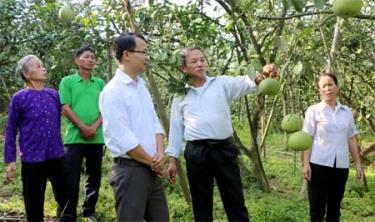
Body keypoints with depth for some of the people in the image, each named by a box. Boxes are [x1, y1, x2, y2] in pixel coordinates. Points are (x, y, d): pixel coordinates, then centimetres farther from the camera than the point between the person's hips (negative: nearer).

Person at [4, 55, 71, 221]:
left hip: (57, 157, 4)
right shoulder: (19, 98, -7)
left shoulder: (53, 94, 5)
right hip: (32, 160, -4)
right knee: (34, 205, 9)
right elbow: (11, 132, -3)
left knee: (66, 199, 11)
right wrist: (10, 161, -5)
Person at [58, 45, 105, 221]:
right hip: (75, 137, -4)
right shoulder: (67, 81, 3)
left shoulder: (100, 83, 11)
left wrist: (95, 127, -11)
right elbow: (65, 107, -5)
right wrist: (82, 127, -14)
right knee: (72, 178, -2)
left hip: (96, 138, 4)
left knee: (94, 177, 11)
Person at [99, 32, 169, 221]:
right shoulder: (113, 91, -15)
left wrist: (160, 154, -5)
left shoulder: (141, 87, 12)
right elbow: (124, 140, -20)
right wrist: (153, 162, -10)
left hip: (151, 170, 8)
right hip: (130, 170, -8)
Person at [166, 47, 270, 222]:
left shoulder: (222, 83, 5)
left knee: (235, 202, 7)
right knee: (201, 204, 11)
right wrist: (172, 160, 7)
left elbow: (244, 83, -15)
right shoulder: (180, 96, 8)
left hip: (224, 149, 0)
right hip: (196, 153, 1)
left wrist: (262, 76, -36)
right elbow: (176, 129, 10)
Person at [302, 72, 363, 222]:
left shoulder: (347, 112, 8)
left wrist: (358, 163, 8)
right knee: (317, 206, 3)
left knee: (335, 205, 11)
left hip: (341, 165, 3)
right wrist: (306, 164, -10)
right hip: (319, 164, -3)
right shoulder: (314, 110, -2)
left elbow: (352, 139, 12)